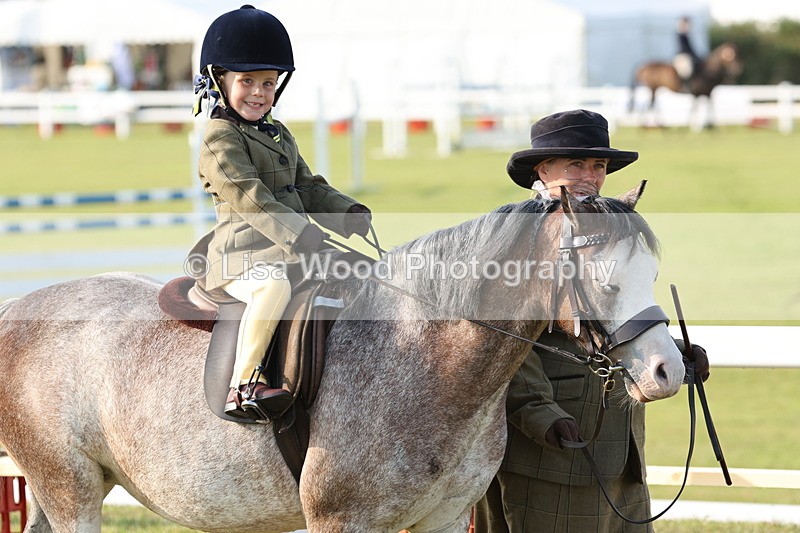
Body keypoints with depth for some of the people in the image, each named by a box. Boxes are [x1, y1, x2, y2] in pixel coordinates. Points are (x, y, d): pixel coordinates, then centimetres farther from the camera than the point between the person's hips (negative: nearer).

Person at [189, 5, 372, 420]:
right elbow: (249, 197, -19)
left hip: (287, 253, 9)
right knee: (274, 288, -39)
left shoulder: (279, 135, 23)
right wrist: (297, 234, -30)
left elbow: (307, 187, 23)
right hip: (242, 258, -9)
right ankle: (244, 384, -41)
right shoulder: (220, 140, -6)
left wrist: (349, 212, 3)